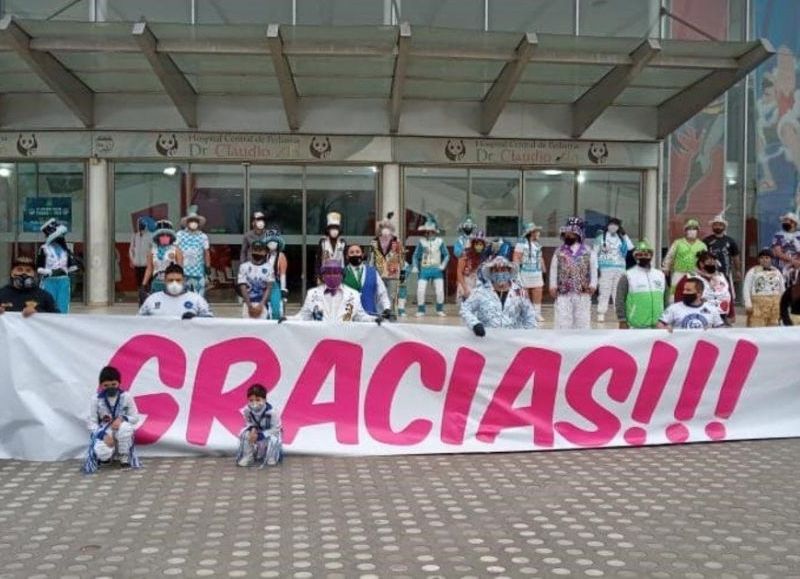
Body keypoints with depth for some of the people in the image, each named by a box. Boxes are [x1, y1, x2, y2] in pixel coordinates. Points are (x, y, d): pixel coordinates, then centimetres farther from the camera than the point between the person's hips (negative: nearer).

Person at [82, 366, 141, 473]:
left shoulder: (126, 397, -8)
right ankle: (108, 454, 9)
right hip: (104, 433, -1)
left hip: (121, 432, 1)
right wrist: (104, 435, -25)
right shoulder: (96, 400, -9)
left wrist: (122, 418, -24)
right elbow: (91, 422, -9)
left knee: (125, 427, -37)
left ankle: (124, 456, -10)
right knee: (102, 453, -34)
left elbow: (135, 417, -3)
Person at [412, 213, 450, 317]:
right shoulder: (421, 242, 1)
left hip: (437, 270, 0)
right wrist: (415, 267, -4)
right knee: (420, 291, -8)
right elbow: (416, 256, 8)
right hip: (424, 270, 0)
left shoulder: (440, 241, 1)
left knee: (440, 291, -5)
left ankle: (440, 310, 16)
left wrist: (443, 265, -6)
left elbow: (446, 255, 7)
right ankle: (421, 310, 8)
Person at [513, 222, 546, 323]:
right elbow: (516, 258, -10)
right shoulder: (522, 243, -8)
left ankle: (537, 314, 8)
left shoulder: (537, 244, 14)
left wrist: (543, 271, 20)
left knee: (538, 295, 1)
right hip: (525, 273, -6)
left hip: (537, 274, 6)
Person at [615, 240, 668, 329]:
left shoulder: (660, 275, 12)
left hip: (658, 325, 5)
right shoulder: (628, 276, -2)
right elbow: (620, 301, -5)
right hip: (636, 327, -5)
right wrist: (622, 322, -10)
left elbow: (666, 300, 17)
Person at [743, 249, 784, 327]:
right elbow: (746, 288, -1)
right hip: (758, 303, -4)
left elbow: (782, 289, 19)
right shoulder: (753, 271, 3)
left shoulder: (777, 272, 15)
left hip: (775, 304, 4)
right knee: (756, 329, -11)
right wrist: (748, 304, -10)